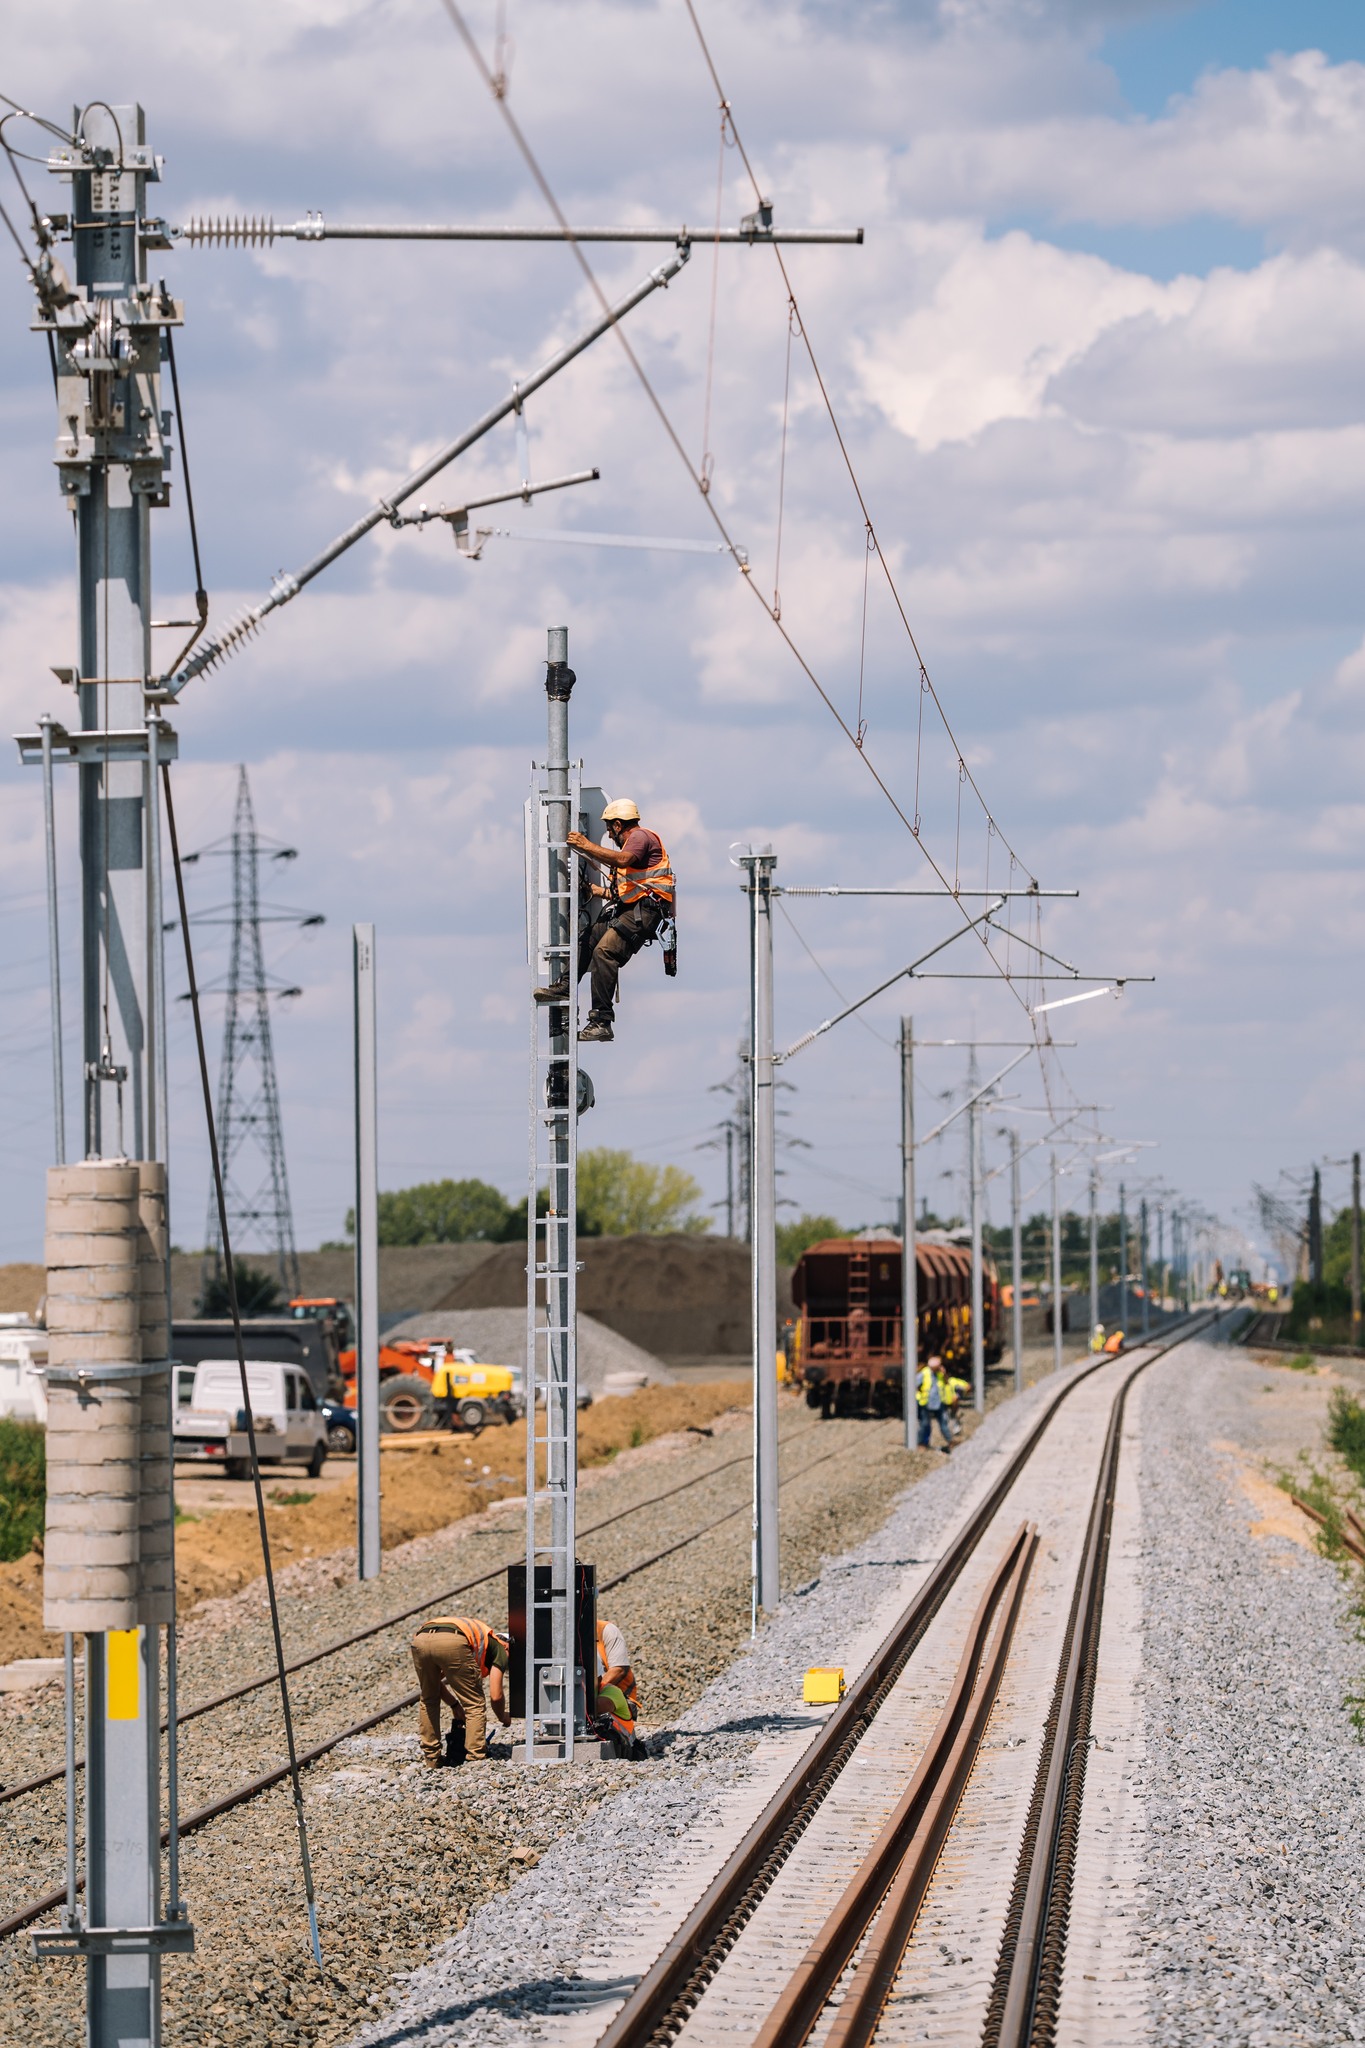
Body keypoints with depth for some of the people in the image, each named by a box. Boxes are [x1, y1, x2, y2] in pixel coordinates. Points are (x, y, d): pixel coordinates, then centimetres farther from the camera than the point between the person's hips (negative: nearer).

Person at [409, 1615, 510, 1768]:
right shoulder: (501, 1650, 26)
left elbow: (434, 1680, 42)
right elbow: (495, 1696, 17)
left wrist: (454, 1704, 47)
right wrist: (504, 1718, 36)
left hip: (420, 1640, 6)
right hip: (451, 1643, -6)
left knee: (429, 1700, 27)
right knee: (474, 1705, 13)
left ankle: (431, 1758, 28)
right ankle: (475, 1759, 10)